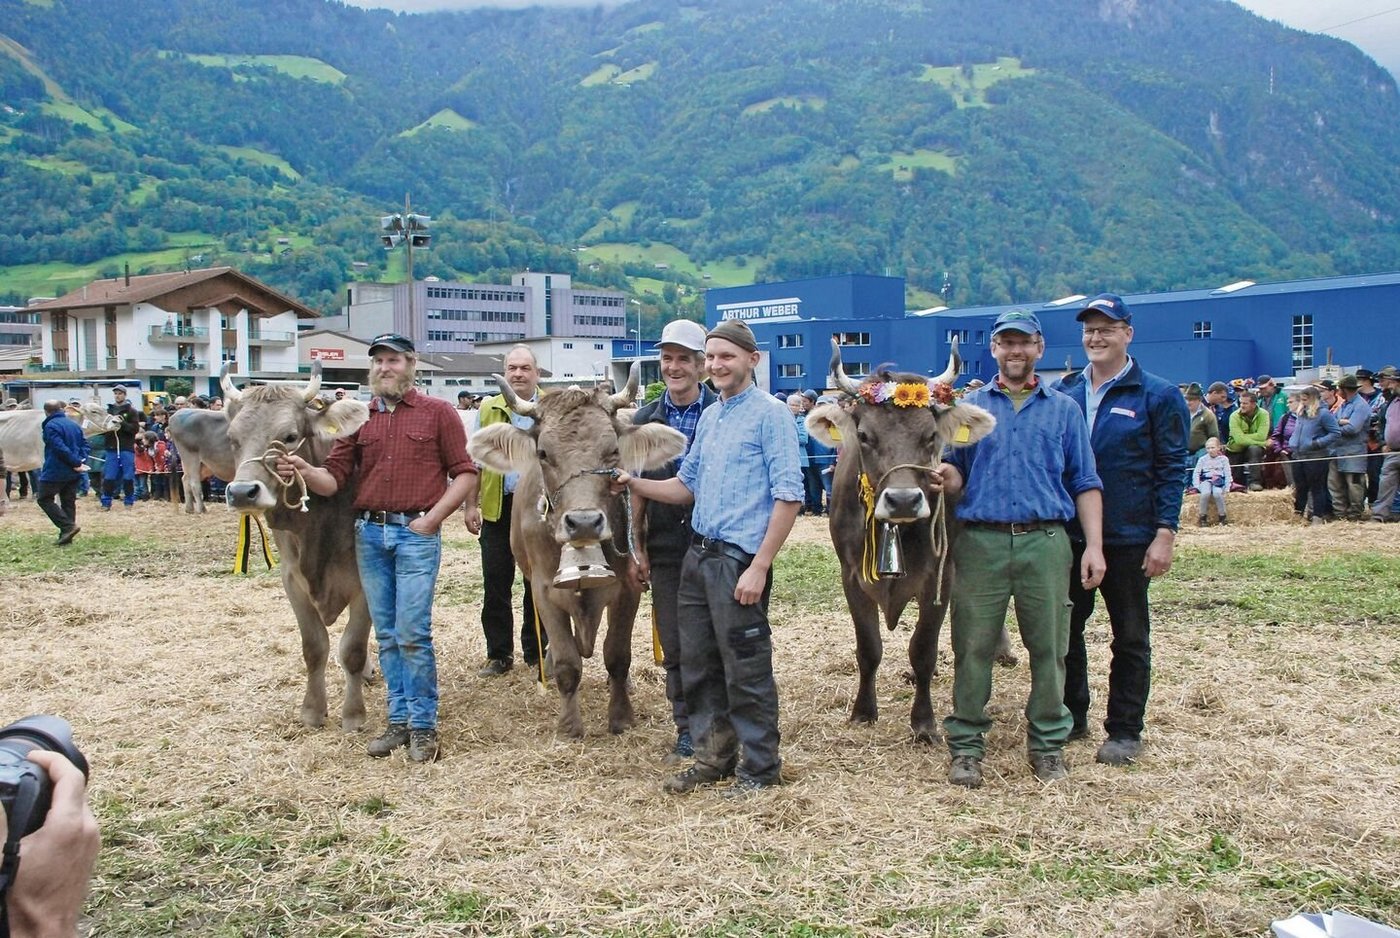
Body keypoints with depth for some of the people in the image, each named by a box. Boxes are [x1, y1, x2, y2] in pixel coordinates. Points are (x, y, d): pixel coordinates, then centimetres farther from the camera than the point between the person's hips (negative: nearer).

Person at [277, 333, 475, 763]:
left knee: (412, 633, -6)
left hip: (417, 533, -4)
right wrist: (304, 470, -16)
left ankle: (424, 727, 4)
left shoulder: (437, 413, 2)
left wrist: (432, 517, -10)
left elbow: (465, 472, 0)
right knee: (386, 635, 9)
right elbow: (334, 478, 6)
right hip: (369, 534, 4)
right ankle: (399, 721, 18)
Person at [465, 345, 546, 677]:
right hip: (497, 509, 1)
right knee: (495, 584, 5)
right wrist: (471, 505, 2)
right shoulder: (488, 410, 6)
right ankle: (498, 655, 16)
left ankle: (536, 653, 21)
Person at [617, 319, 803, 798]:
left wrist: (759, 567, -19)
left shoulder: (770, 414, -9)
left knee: (746, 670, 0)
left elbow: (789, 496, -15)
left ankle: (760, 767, 14)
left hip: (739, 559, -8)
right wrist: (634, 483, 3)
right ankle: (714, 757, 26)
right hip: (698, 555, 8)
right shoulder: (708, 418, 16)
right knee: (697, 664, 13)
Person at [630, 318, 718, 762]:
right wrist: (638, 547, 7)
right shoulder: (645, 420, 8)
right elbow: (639, 489, 10)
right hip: (665, 552, 3)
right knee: (675, 647, 8)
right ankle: (687, 731, 20)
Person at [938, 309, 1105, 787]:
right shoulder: (969, 406, 13)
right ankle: (966, 745, 11)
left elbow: (1085, 483, 10)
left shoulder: (1063, 409, 13)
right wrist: (946, 478, -14)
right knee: (973, 645, 1)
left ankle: (1048, 744, 17)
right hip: (981, 540, 0)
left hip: (1046, 542, 0)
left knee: (1049, 646, 4)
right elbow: (957, 475, 11)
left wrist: (1093, 545, 0)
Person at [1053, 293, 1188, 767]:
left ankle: (1125, 731, 17)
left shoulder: (1158, 395, -4)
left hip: (1128, 538, -4)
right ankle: (1070, 718, 27)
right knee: (1065, 629, 12)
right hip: (1067, 535, 4)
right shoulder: (1064, 393, 7)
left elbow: (1171, 469, -7)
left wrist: (1165, 534, -13)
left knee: (1130, 636, 7)